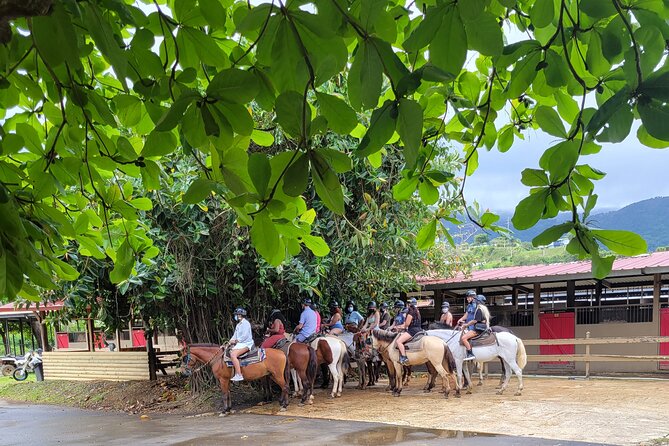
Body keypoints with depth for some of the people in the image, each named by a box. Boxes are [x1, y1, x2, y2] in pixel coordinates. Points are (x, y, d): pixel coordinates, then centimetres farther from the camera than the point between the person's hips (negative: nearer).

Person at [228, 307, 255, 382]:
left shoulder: (245, 323, -9)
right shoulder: (239, 324, 21)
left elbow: (245, 336, -18)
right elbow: (235, 335, 20)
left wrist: (236, 341, -16)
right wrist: (231, 341, 2)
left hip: (246, 343, -11)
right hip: (239, 343, 11)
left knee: (233, 354, -29)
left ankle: (239, 375, -35)